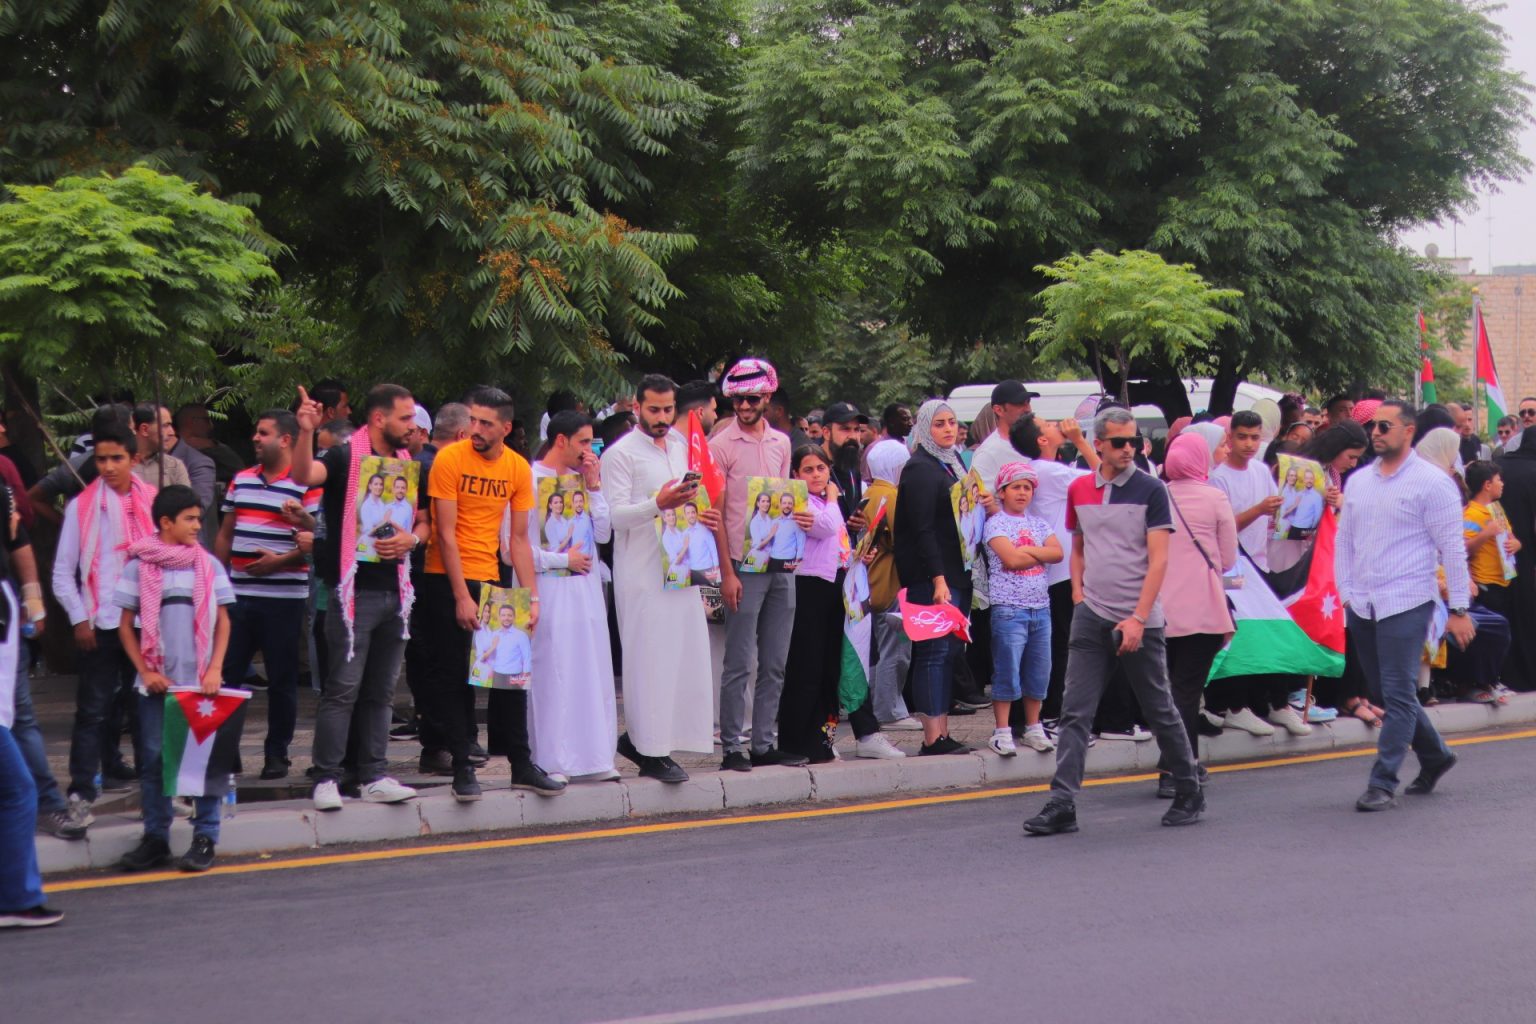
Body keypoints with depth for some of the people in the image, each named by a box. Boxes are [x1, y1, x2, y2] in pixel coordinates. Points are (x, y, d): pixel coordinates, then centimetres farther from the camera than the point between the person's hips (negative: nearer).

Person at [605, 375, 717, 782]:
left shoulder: (680, 445, 18)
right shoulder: (621, 454, -5)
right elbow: (615, 515, -15)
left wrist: (702, 516, 6)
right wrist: (658, 504, -29)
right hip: (641, 570, -7)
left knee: (685, 655, 5)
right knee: (651, 659, -7)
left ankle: (639, 738, 15)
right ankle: (652, 751, -2)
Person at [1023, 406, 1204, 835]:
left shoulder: (1151, 490, -5)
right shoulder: (1079, 490, 8)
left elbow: (1158, 559, -10)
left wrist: (1138, 618, -17)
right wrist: (1078, 596, 8)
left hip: (1139, 620, -3)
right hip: (1092, 617, 4)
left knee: (1160, 711, 7)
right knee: (1075, 711, -4)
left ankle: (1189, 794, 23)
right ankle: (1062, 804, -6)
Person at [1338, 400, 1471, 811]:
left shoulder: (1432, 483, -6)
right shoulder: (1358, 481, 11)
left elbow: (1452, 549, -7)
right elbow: (1344, 540, 16)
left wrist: (1458, 608, -8)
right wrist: (1345, 594, 9)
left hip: (1406, 604, -7)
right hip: (1362, 605, 7)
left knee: (1398, 695, -7)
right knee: (1385, 691, 13)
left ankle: (1383, 783, -4)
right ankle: (1435, 756, 32)